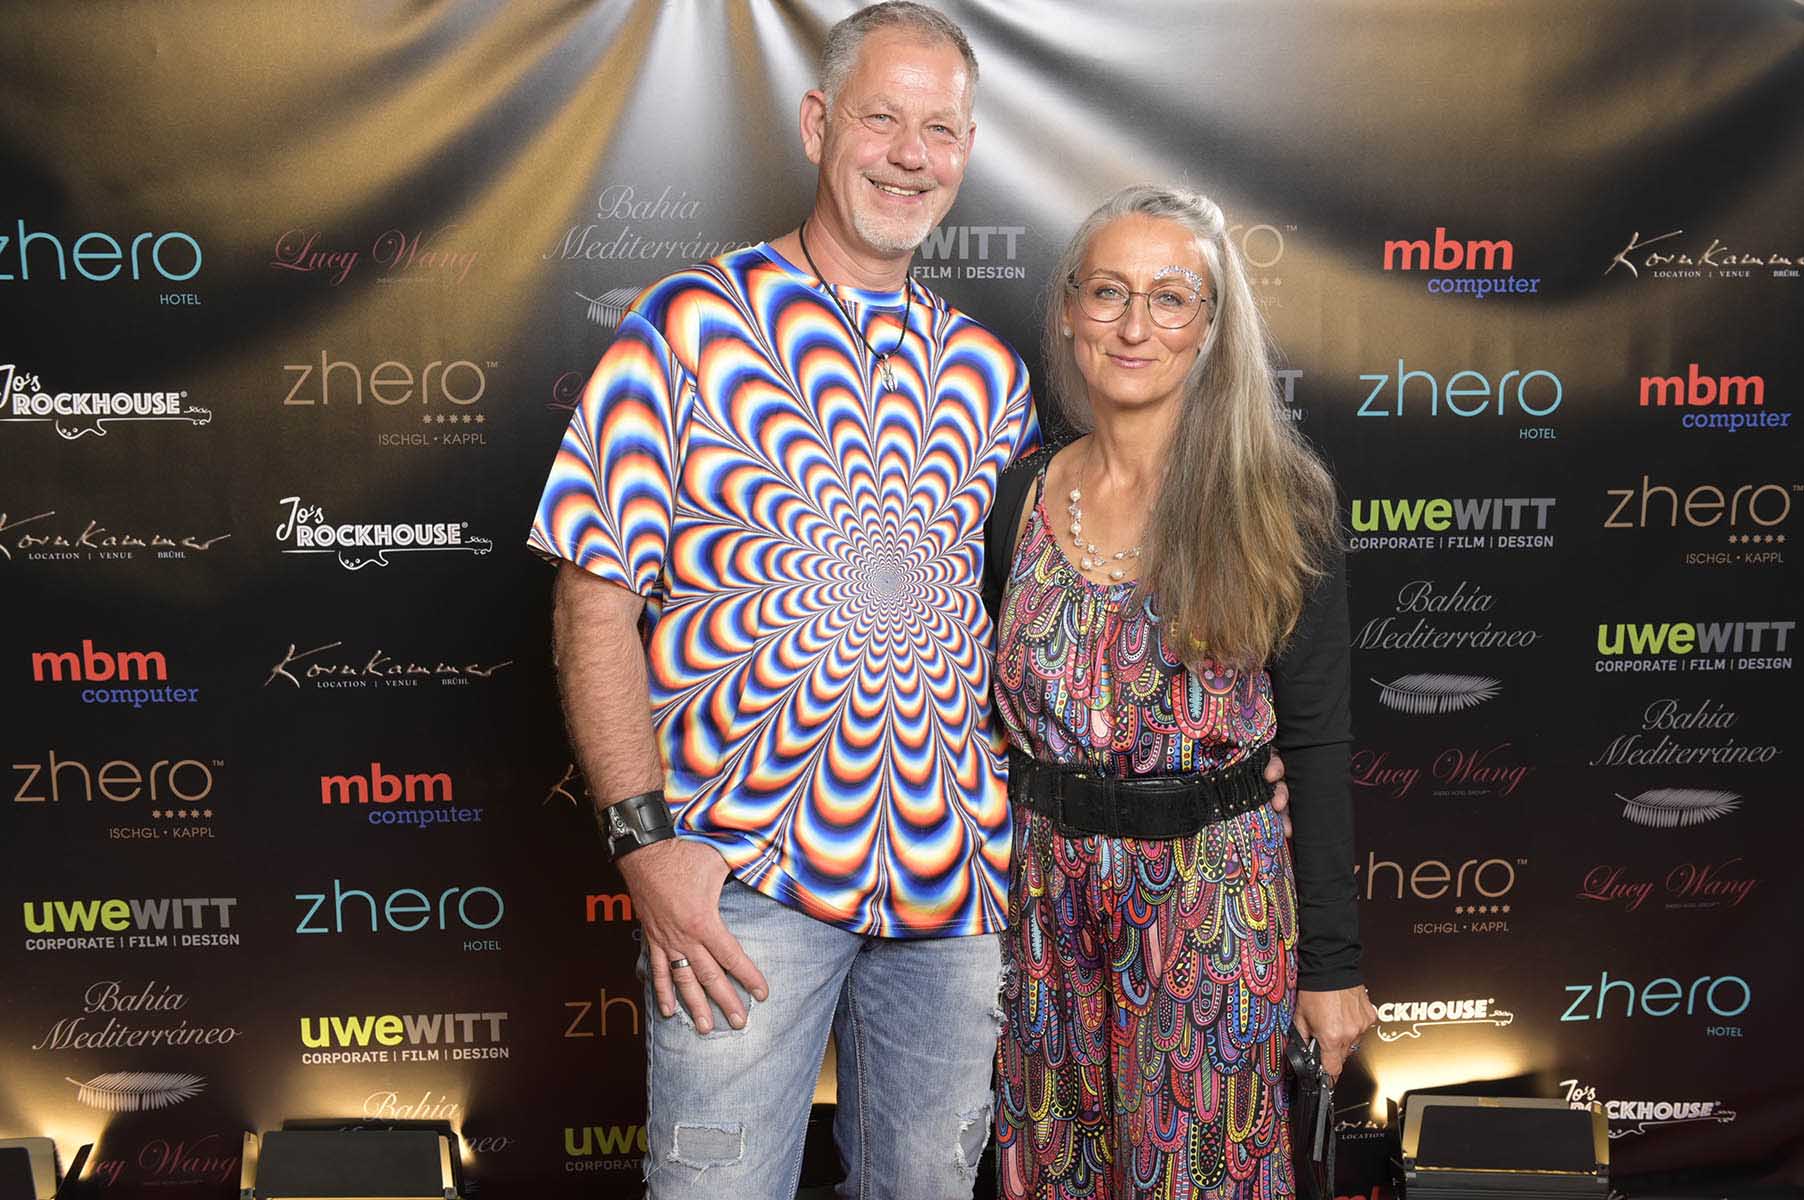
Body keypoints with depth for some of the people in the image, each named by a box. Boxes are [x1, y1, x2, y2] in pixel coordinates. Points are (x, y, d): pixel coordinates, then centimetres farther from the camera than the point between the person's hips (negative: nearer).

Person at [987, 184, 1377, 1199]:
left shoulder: (1277, 501, -8)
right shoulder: (1019, 495, 0)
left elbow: (1317, 744, -6)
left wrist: (1332, 962, -5)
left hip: (1215, 896, -3)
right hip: (1049, 892, 3)